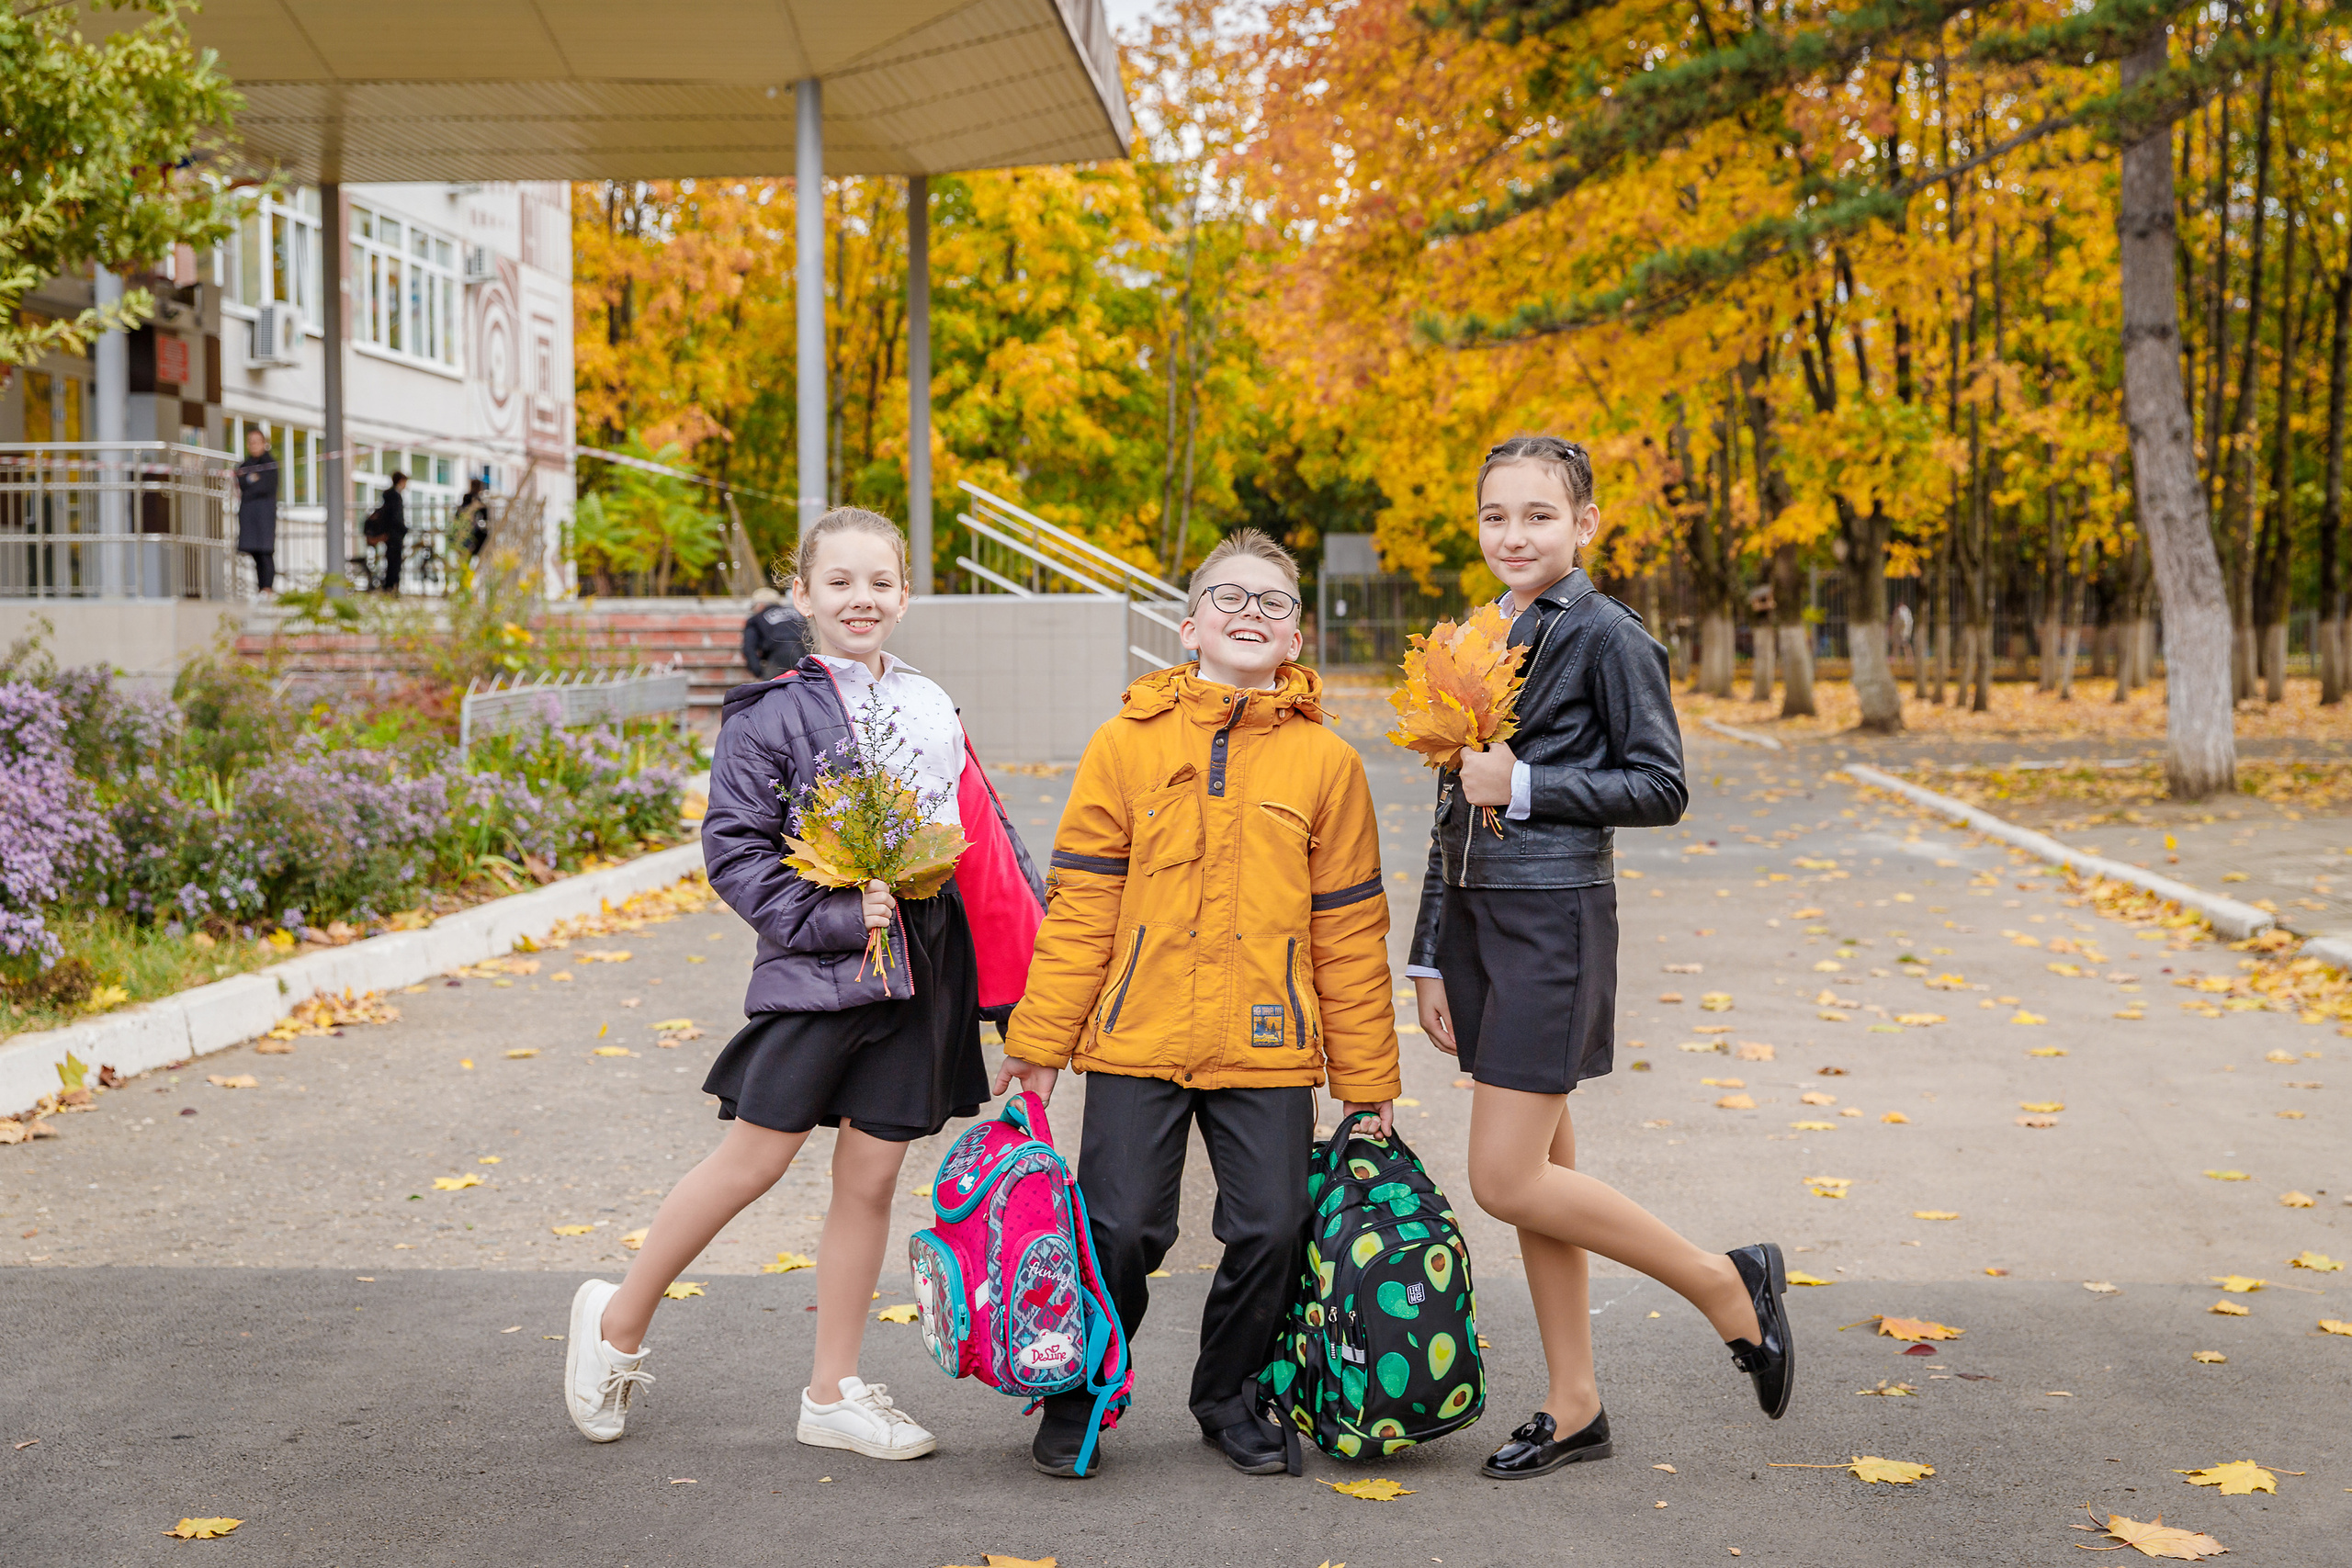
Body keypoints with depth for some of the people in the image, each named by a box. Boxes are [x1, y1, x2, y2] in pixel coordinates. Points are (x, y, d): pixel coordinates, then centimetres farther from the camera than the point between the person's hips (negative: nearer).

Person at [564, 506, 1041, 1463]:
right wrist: (831, 915, -16)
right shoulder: (772, 712, -4)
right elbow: (733, 848, -7)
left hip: (915, 975, 5)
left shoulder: (931, 709, 12)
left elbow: (985, 833, 19)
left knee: (870, 1177, 8)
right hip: (814, 972, -5)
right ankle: (617, 1323, 18)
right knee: (754, 1160, -3)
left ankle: (833, 1393, 18)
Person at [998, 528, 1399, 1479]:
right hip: (1138, 1042, -1)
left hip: (1269, 1048, 1)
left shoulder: (1325, 761, 3)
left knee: (1271, 1230, 3)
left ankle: (1229, 1398, 28)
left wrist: (1367, 1080, 7)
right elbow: (1080, 907, 1)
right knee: (1120, 1230, -1)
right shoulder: (1126, 744, 1)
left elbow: (1348, 931, 6)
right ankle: (1077, 1398, 24)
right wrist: (1038, 1042, 0)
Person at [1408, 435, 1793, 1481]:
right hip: (1477, 914, 7)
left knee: (1508, 1181, -11)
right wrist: (1431, 958, 16)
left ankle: (1727, 1285, 6)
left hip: (1555, 920, -7)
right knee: (1540, 1173, 10)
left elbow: (1661, 788, -10)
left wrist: (1525, 785, -16)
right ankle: (1573, 1409, 18)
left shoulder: (1606, 635, -8)